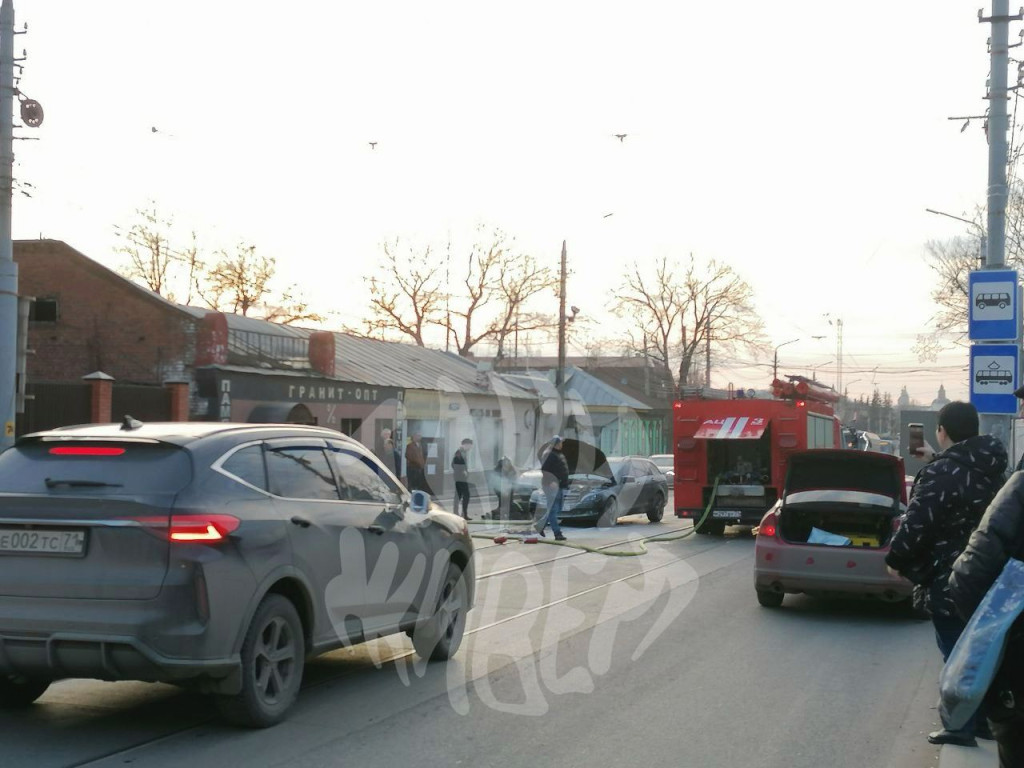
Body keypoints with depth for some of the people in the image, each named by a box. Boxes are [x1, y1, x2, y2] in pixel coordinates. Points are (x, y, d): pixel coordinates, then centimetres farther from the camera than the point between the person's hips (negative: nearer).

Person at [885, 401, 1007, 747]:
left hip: (948, 580, -8)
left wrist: (896, 559, -6)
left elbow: (917, 523, -21)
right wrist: (935, 459, 36)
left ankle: (961, 727, 7)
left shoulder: (940, 473, -22)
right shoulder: (989, 468, 4)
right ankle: (984, 719, 27)